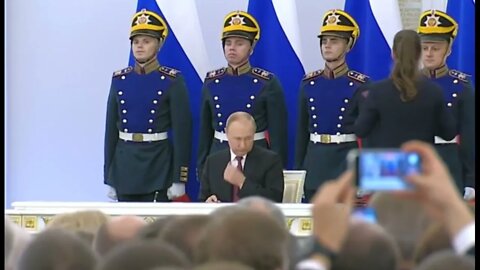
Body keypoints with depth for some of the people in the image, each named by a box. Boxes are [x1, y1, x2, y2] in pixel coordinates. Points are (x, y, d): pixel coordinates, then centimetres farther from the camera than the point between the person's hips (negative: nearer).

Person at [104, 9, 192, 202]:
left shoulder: (172, 81, -5)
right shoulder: (119, 79, 7)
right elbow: (111, 129, 10)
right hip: (124, 163, 4)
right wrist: (108, 176, 7)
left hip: (158, 164, -4)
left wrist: (179, 178, -11)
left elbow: (182, 130, -7)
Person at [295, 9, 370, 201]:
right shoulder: (309, 83, 8)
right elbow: (302, 131, 13)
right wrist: (298, 170, 10)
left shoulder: (360, 85, -4)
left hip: (347, 162, -4)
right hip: (314, 162, 4)